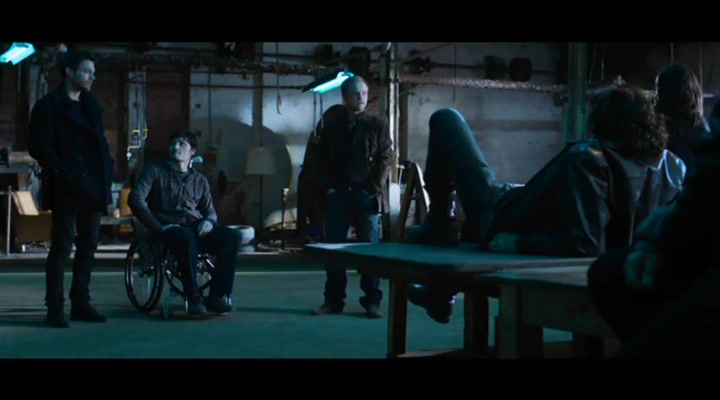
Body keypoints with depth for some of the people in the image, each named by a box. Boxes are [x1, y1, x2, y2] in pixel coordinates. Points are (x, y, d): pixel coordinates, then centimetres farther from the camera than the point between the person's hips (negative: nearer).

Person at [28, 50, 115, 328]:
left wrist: (107, 174, 4)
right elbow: (39, 148, -9)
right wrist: (65, 174, -16)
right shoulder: (48, 106, -3)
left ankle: (80, 303, 15)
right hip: (66, 189, -6)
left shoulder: (92, 106, 17)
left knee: (88, 246, 8)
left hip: (93, 188, 7)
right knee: (62, 247, -5)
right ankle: (55, 309, 0)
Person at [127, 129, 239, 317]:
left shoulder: (200, 180, 22)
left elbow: (210, 211, 21)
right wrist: (158, 228, -14)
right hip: (169, 228, -4)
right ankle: (194, 298, -34)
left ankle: (217, 296, -25)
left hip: (196, 227, 4)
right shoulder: (155, 171, 9)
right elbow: (135, 199, -4)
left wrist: (208, 221, -5)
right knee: (187, 236, -41)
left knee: (232, 237, -25)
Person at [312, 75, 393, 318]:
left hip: (366, 194, -2)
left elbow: (385, 158, -2)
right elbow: (322, 157, 10)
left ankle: (372, 301, 4)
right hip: (337, 194, 2)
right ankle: (333, 299, 11)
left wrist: (374, 188, -11)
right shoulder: (331, 123, 9)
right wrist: (326, 186, -1)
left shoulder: (377, 125, 3)